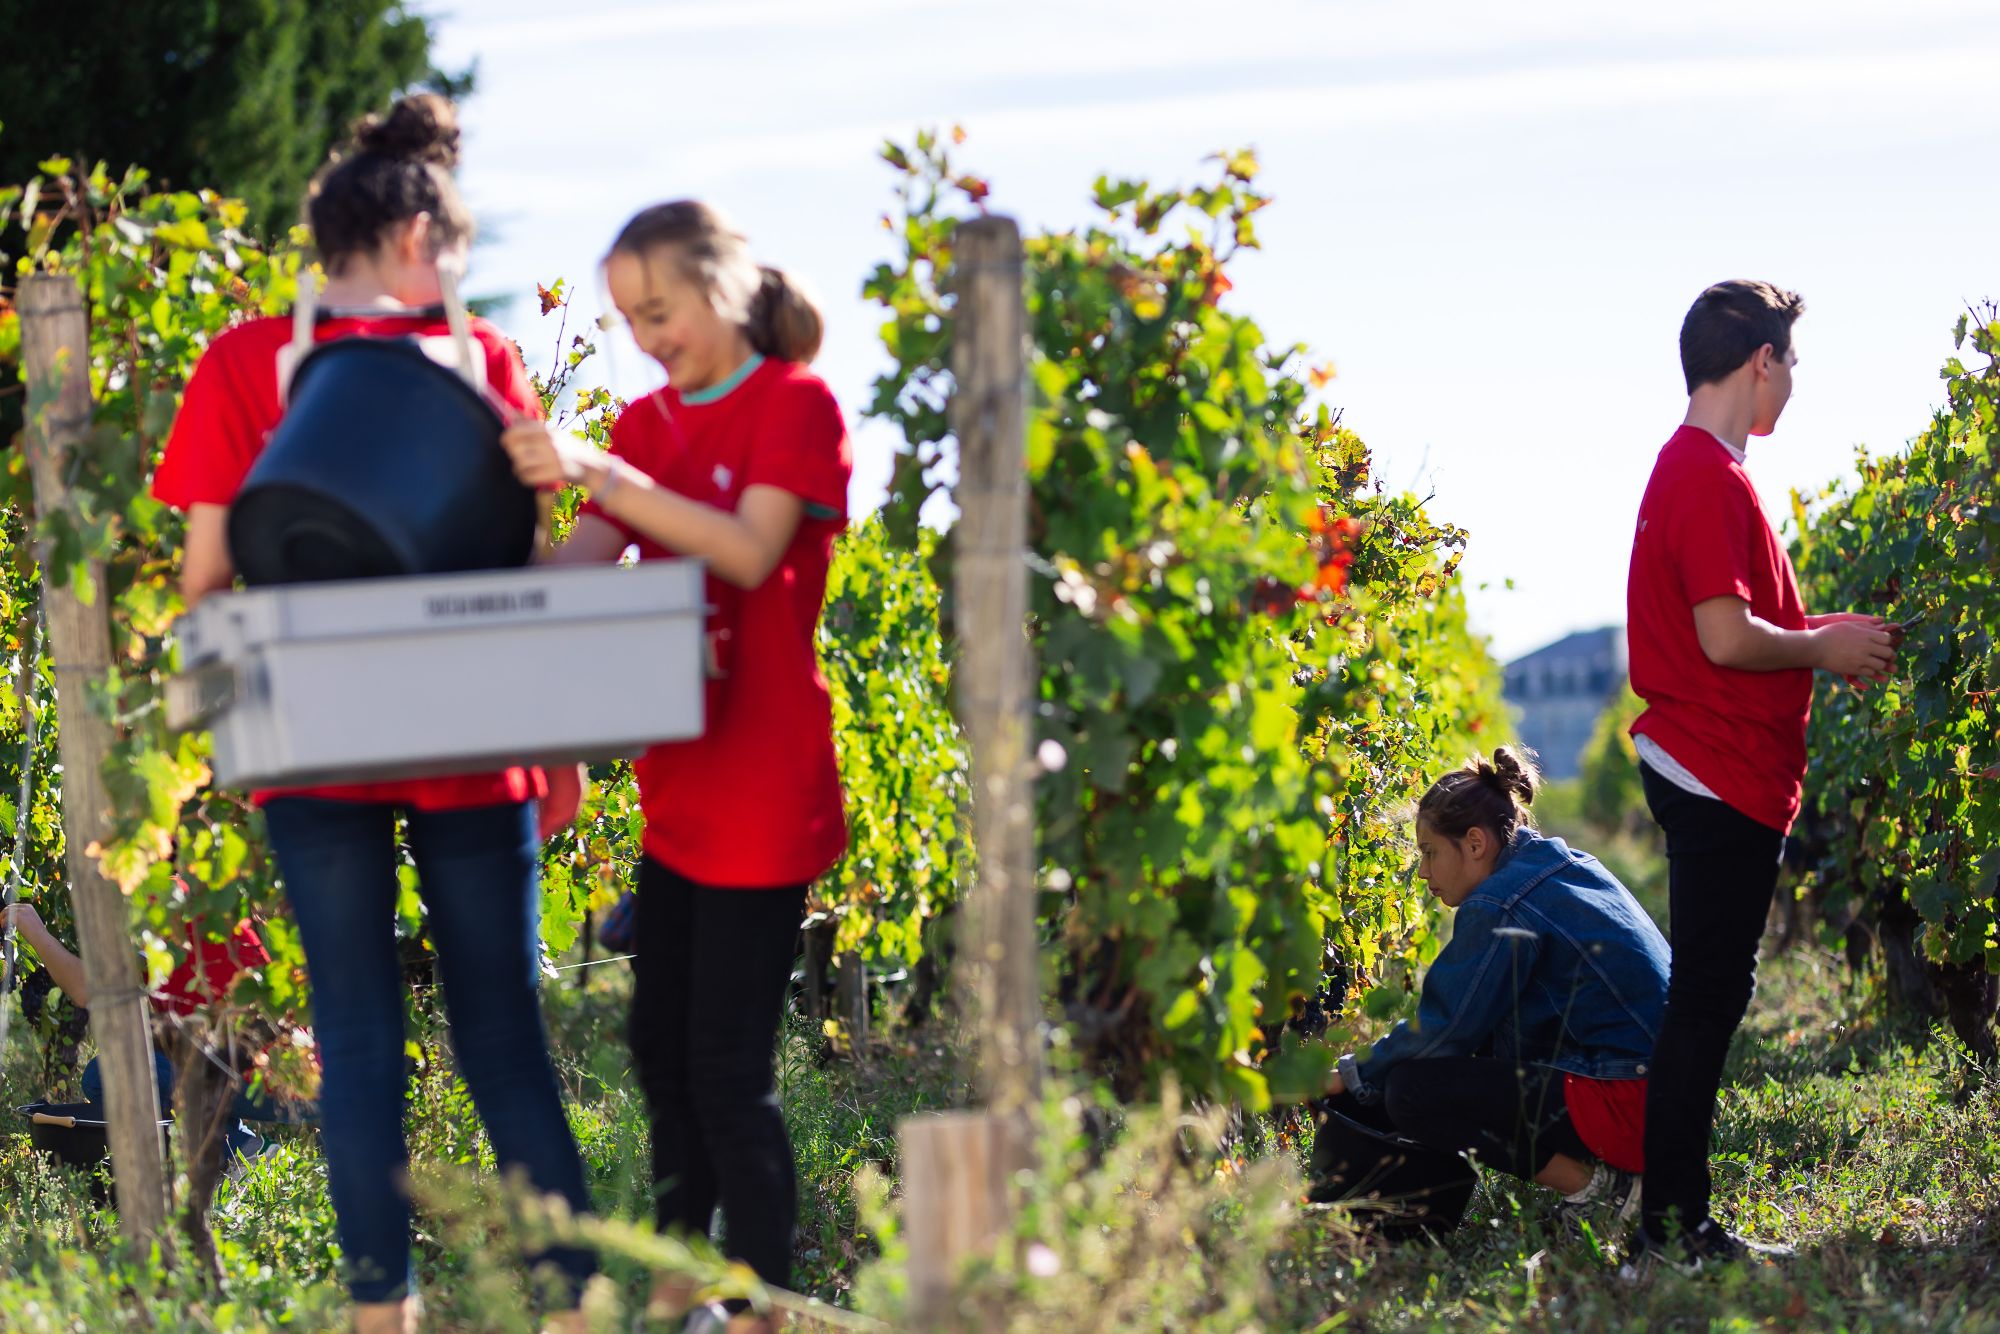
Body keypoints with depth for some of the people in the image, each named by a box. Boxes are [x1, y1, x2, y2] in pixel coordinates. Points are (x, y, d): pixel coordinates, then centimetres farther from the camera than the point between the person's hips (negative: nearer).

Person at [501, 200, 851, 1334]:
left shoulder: (796, 406, -7)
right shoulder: (650, 421, 12)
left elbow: (750, 551, -22)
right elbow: (584, 559, 2)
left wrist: (596, 472, -29)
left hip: (764, 790, -8)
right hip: (678, 784, 8)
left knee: (728, 1064, -6)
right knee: (662, 1043, 14)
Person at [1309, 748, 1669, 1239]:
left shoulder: (1503, 907, -13)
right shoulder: (1573, 870, 16)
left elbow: (1444, 1030, -10)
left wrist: (1349, 1076, 4)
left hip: (1625, 1105, -10)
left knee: (1412, 1092, -12)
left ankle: (1600, 1184, -8)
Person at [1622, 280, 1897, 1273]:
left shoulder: (1693, 469, 18)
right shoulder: (1710, 477, -15)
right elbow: (1728, 638, -22)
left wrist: (1819, 634, 15)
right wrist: (1824, 648, -7)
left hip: (1710, 771, 11)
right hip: (1722, 774, -11)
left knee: (1707, 997, 11)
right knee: (1706, 999, -8)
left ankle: (1680, 1224, 15)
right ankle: (1668, 1230, -5)